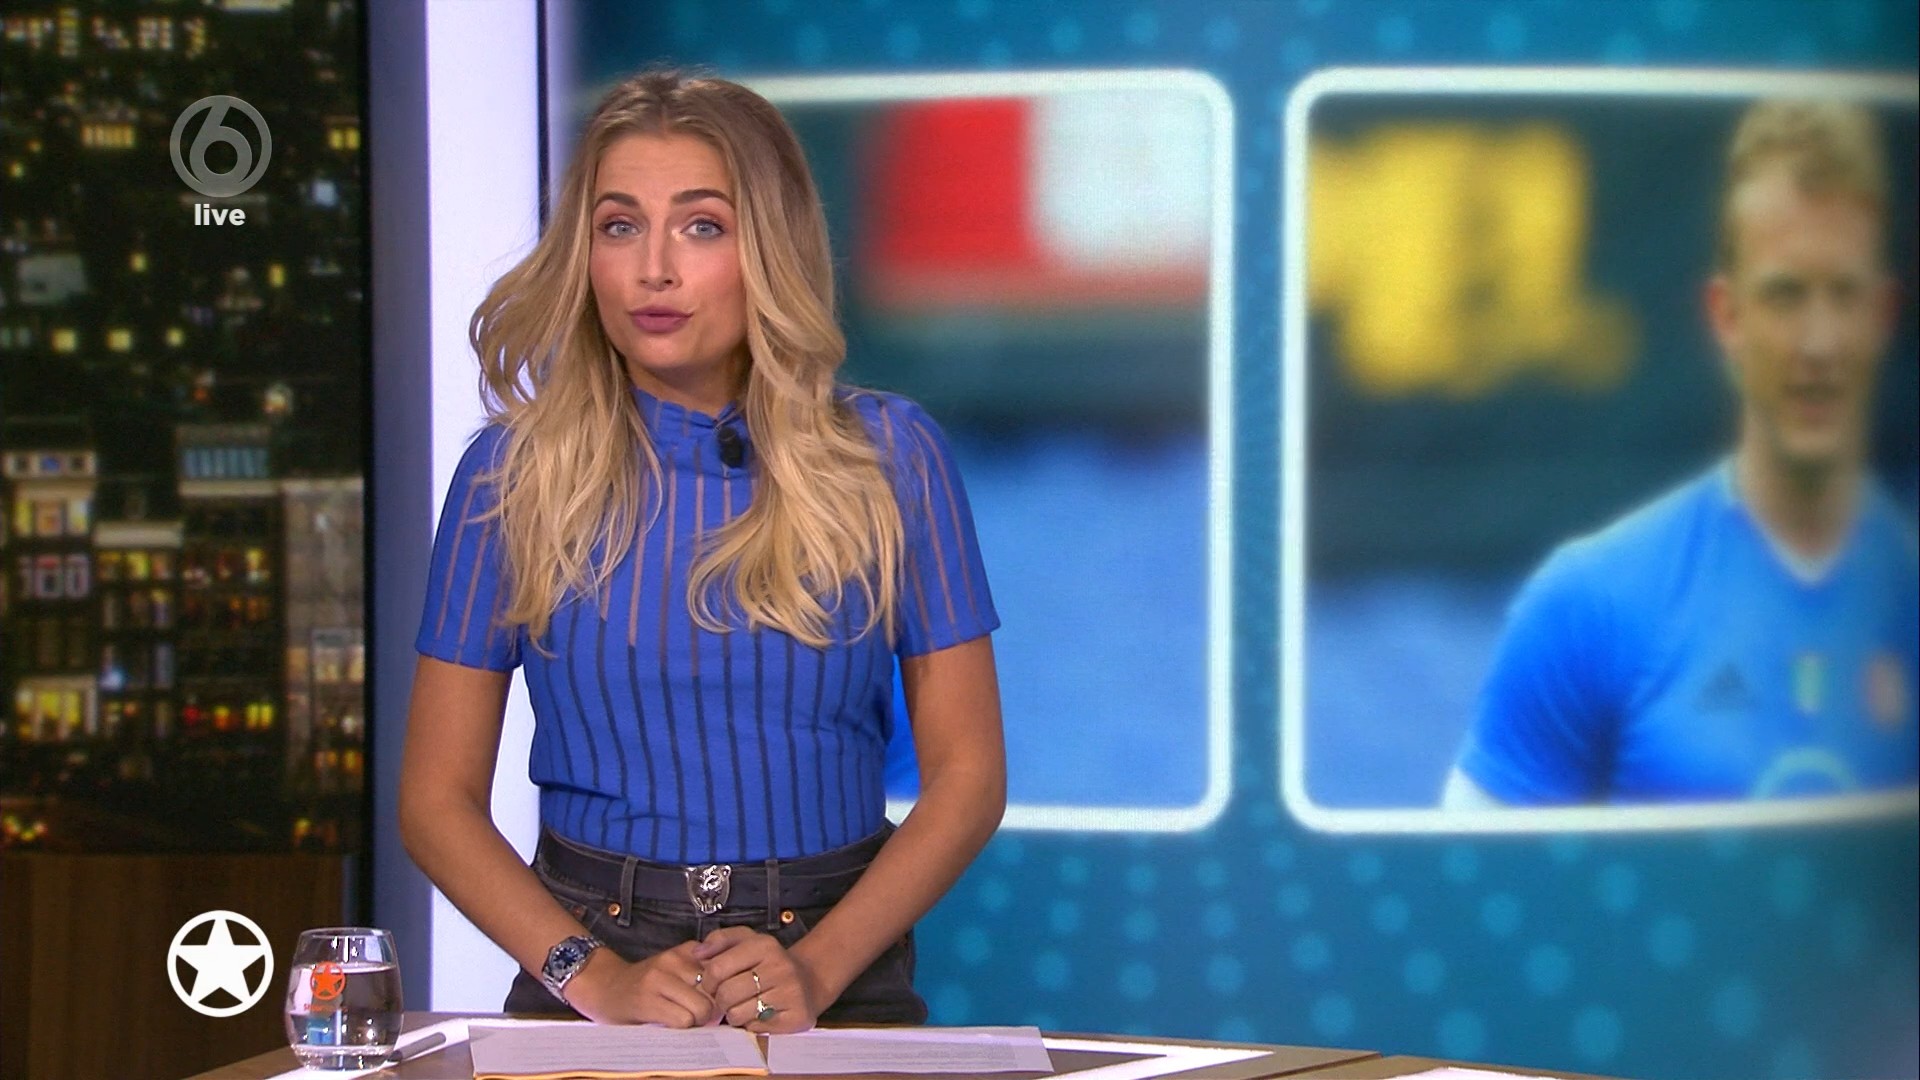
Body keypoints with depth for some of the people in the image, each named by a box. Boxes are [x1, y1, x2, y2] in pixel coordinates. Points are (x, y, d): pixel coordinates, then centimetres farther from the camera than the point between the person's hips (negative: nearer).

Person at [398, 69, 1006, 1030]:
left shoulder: (886, 457, 4)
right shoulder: (513, 472, 4)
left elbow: (966, 776, 4)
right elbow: (439, 797, 4)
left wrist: (816, 969, -10)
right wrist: (594, 975, -11)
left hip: (834, 960, 0)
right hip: (590, 944, 0)